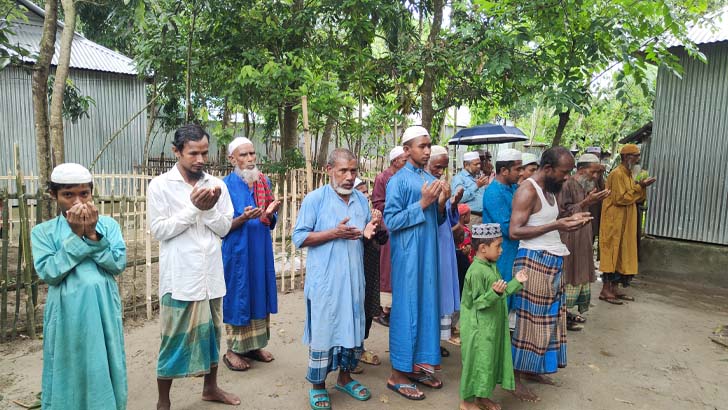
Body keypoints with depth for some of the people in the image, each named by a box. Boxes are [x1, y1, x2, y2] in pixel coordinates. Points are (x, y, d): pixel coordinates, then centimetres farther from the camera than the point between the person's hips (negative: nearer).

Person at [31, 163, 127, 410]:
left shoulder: (108, 225, 2)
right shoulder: (43, 232, 0)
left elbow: (118, 264, -7)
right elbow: (48, 273, -11)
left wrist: (92, 234, -15)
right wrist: (76, 236, -15)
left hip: (103, 311, 1)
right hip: (68, 314, -1)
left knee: (104, 370, 12)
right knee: (69, 372, 10)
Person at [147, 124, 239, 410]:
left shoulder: (216, 185, 4)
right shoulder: (160, 185, -6)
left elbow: (224, 228, 3)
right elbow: (159, 230, -10)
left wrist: (209, 208, -16)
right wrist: (193, 207, -18)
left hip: (211, 273, 4)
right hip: (180, 276, -4)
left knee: (212, 331, 16)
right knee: (174, 339, 5)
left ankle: (210, 387, 35)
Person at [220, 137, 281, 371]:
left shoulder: (264, 182, 6)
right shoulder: (226, 185, -9)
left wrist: (271, 212, -11)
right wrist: (244, 218, -26)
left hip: (261, 249, 5)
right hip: (238, 252, -5)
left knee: (260, 294, 11)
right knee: (238, 297, 2)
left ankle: (254, 345, 26)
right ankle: (233, 350, 18)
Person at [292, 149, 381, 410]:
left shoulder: (362, 199, 9)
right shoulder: (314, 199, -8)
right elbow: (299, 238, -10)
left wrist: (369, 230, -6)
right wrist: (334, 233, -20)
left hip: (354, 278, 5)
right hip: (325, 280, -5)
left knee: (353, 326, 14)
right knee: (323, 329, 3)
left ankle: (345, 376, 33)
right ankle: (317, 385, 21)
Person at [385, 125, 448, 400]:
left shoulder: (431, 180, 12)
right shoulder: (398, 181, -9)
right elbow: (390, 221, -14)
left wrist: (440, 204, -4)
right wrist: (422, 204, -18)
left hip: (429, 253, 7)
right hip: (408, 256, -7)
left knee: (427, 306, 12)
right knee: (406, 310, -1)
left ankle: (418, 365, 27)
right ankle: (398, 374, 12)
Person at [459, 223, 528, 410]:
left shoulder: (492, 266, 7)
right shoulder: (476, 272, -23)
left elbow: (501, 294, 15)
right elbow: (478, 302, -21)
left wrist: (516, 282, 10)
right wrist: (495, 292, -35)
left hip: (492, 326, 10)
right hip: (479, 328, -9)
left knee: (490, 359, 18)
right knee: (476, 361, 3)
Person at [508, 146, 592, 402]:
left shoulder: (549, 190, 14)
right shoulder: (527, 191, -15)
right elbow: (515, 231, -22)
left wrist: (569, 219, 3)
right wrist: (556, 225, -24)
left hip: (551, 261, 10)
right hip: (534, 261, -9)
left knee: (546, 319, 15)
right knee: (528, 320, -3)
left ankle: (530, 370, 28)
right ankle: (514, 378, 9)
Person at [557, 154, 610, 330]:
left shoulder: (585, 186, 14)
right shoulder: (567, 185, -15)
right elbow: (564, 213, -21)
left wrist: (594, 201, 8)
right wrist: (587, 202, -23)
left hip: (582, 239, 10)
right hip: (569, 240, -10)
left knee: (580, 275, 12)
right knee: (568, 276, -4)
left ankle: (567, 311, 23)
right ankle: (562, 314, 6)